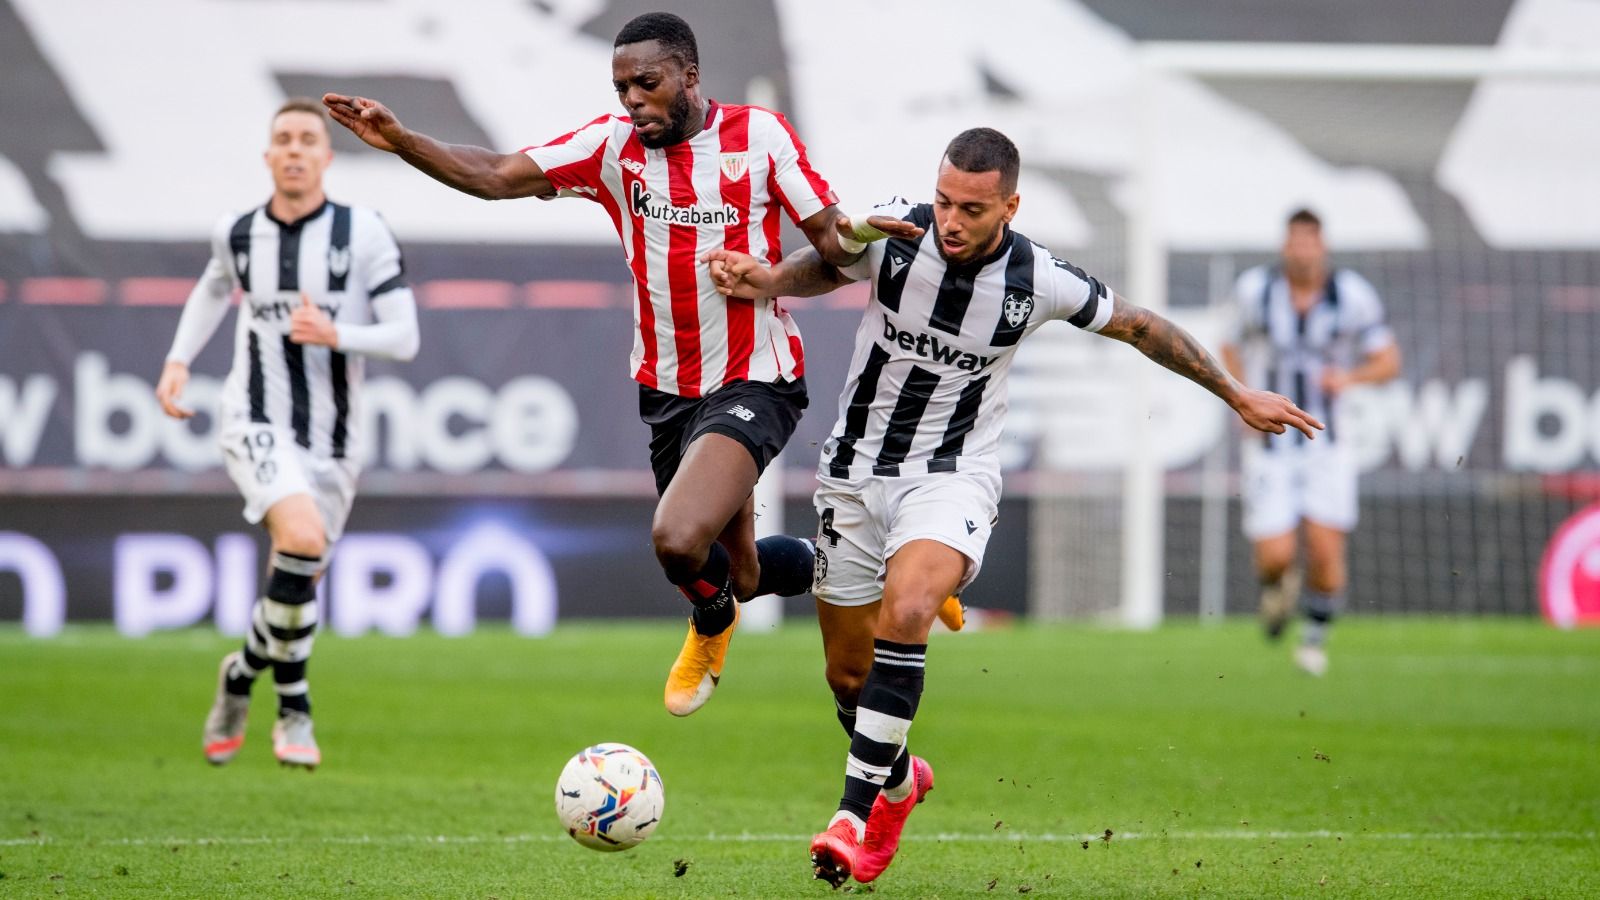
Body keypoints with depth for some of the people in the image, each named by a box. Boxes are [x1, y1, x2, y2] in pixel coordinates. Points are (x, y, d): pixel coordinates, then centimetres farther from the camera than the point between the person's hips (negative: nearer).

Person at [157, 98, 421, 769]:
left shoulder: (364, 234, -5)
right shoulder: (237, 234, 3)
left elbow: (404, 338, -6)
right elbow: (213, 289, 27)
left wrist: (334, 335, -22)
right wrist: (178, 359, 14)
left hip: (331, 439, 2)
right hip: (255, 424, -2)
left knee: (298, 578, 8)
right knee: (303, 538, -28)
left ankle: (242, 673, 41)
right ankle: (293, 707, -11)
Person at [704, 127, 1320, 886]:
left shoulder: (1039, 281, -14)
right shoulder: (893, 233, -13)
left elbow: (1137, 326, 3)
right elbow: (825, 269, 9)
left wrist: (1237, 396, 11)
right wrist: (761, 281, -13)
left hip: (952, 476, -3)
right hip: (855, 473, 3)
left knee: (905, 612, -32)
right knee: (848, 674, 7)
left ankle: (856, 816, -30)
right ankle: (897, 780, 40)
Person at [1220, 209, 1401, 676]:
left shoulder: (1352, 296, -6)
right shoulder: (1255, 291, -5)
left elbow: (1388, 361, 2)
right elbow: (1231, 351, 10)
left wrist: (1350, 377, -17)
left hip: (1326, 448, 0)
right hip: (1270, 445, 0)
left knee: (1326, 553, -9)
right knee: (1275, 557, -11)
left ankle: (1316, 634, 18)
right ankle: (1276, 587, 28)